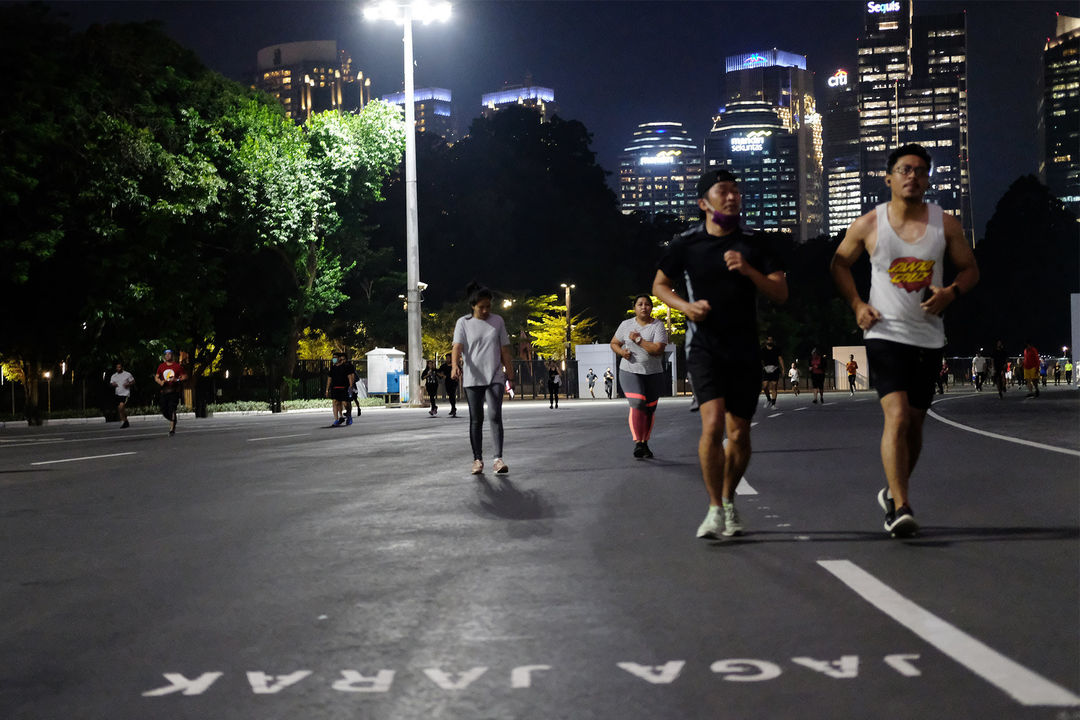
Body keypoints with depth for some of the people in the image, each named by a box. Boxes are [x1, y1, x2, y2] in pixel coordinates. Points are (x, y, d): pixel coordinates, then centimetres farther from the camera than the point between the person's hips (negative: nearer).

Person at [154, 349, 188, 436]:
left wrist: (177, 379, -14)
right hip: (164, 391, 4)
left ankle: (172, 429, -14)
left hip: (174, 391, -4)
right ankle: (173, 421, 31)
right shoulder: (161, 366, 11)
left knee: (172, 410, -15)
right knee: (164, 411, 3)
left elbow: (185, 376, 3)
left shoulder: (178, 366, 1)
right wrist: (160, 382, -6)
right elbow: (156, 377, 16)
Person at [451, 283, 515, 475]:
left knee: (495, 415, -13)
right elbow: (457, 347, -12)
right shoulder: (463, 323, 2)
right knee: (476, 419, 3)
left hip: (495, 377, 1)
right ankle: (477, 459, 11)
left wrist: (510, 376, 9)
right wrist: (455, 365, -31)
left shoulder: (497, 321, 10)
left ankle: (498, 458, -15)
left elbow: (505, 351, 12)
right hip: (472, 379, -1)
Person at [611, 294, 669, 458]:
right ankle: (637, 443, -22)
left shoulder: (658, 326, -4)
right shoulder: (626, 324, 4)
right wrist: (621, 351, -7)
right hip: (630, 372, -1)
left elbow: (658, 349, -17)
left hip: (653, 374, 1)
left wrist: (638, 340, -16)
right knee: (637, 405, -19)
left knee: (650, 409, 7)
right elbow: (614, 343, 14)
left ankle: (645, 443, 23)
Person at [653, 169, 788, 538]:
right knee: (712, 424, -20)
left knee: (739, 434, 6)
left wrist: (748, 270, -15)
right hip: (705, 346, -2)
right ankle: (715, 509, -10)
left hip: (745, 351, 2)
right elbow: (660, 284, 13)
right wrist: (686, 306, -6)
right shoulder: (685, 243, 1)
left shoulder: (754, 241, 4)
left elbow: (781, 292, 2)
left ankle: (728, 500, 30)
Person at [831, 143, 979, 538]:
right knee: (896, 416, -19)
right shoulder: (868, 225, -1)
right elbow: (839, 264, 13)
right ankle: (900, 508, -21)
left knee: (914, 423, 12)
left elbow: (970, 268, 12)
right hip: (886, 334, -3)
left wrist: (951, 291, -10)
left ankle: (893, 492, 34)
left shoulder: (945, 224, 3)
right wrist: (856, 305, -1)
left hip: (929, 338, 3)